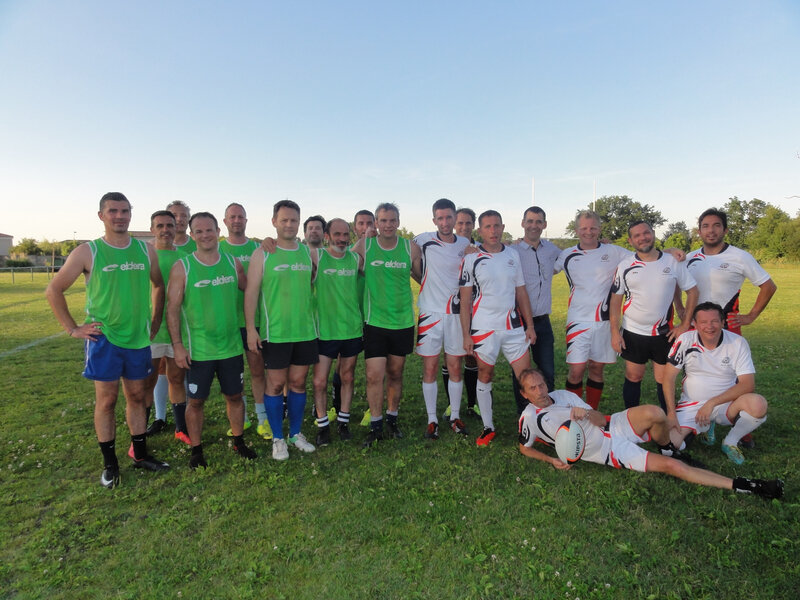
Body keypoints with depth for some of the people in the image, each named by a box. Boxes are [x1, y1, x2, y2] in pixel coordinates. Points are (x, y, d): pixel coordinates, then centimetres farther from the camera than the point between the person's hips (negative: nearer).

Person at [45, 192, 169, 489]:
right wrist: (73, 328, -5)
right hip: (104, 339, -3)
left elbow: (159, 286, 16)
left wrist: (154, 322, 11)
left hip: (139, 339, 3)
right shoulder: (87, 252, -5)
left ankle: (140, 455, 25)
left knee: (136, 396, 12)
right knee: (106, 400, 5)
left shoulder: (146, 250, 4)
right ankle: (110, 464, 18)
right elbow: (53, 290, -1)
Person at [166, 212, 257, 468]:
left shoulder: (232, 262, 2)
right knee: (196, 400, 8)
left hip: (231, 346, 3)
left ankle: (239, 442, 32)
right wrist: (178, 345, -10)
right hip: (198, 349, -3)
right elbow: (173, 309, -6)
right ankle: (196, 449, 27)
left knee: (235, 396, 14)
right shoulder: (182, 267, -6)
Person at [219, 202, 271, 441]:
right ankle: (241, 417, 26)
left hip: (253, 320, -1)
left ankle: (263, 418, 17)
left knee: (257, 370, 4)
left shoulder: (258, 248, 3)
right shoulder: (217, 249, 4)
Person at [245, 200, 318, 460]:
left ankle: (296, 433, 28)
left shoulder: (310, 252, 7)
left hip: (305, 330, 3)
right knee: (276, 383, 4)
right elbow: (251, 291, -4)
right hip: (274, 332, -3)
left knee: (298, 382, 11)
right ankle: (278, 438, 20)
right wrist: (250, 328, -9)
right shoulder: (263, 253, -2)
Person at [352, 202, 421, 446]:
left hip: (403, 322, 2)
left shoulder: (411, 248, -1)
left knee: (395, 374, 13)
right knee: (375, 375, -4)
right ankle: (376, 426, 13)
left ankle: (392, 419, 32)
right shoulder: (364, 245, -4)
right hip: (374, 322, -1)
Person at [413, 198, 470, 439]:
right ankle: (432, 419, 17)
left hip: (456, 313, 2)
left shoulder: (466, 245, 5)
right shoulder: (423, 241, -4)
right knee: (430, 368, 3)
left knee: (455, 368, 9)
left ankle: (455, 416, 24)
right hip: (430, 313, -2)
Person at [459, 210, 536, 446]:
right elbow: (465, 300, -4)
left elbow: (521, 292, 12)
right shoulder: (471, 259, -3)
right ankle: (488, 427, 22)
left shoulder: (513, 255, 8)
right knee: (485, 376, 8)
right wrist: (466, 335, -8)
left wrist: (530, 325, 6)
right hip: (483, 328, -3)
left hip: (513, 326, 3)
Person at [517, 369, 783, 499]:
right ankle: (740, 486, -4)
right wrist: (552, 460, -9)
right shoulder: (529, 417, -6)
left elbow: (600, 419, 3)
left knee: (654, 412, -26)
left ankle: (668, 447, 8)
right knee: (672, 466, -16)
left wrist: (586, 412, -20)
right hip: (608, 452, -4)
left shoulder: (562, 394, 5)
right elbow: (524, 448, 6)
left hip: (611, 426, 4)